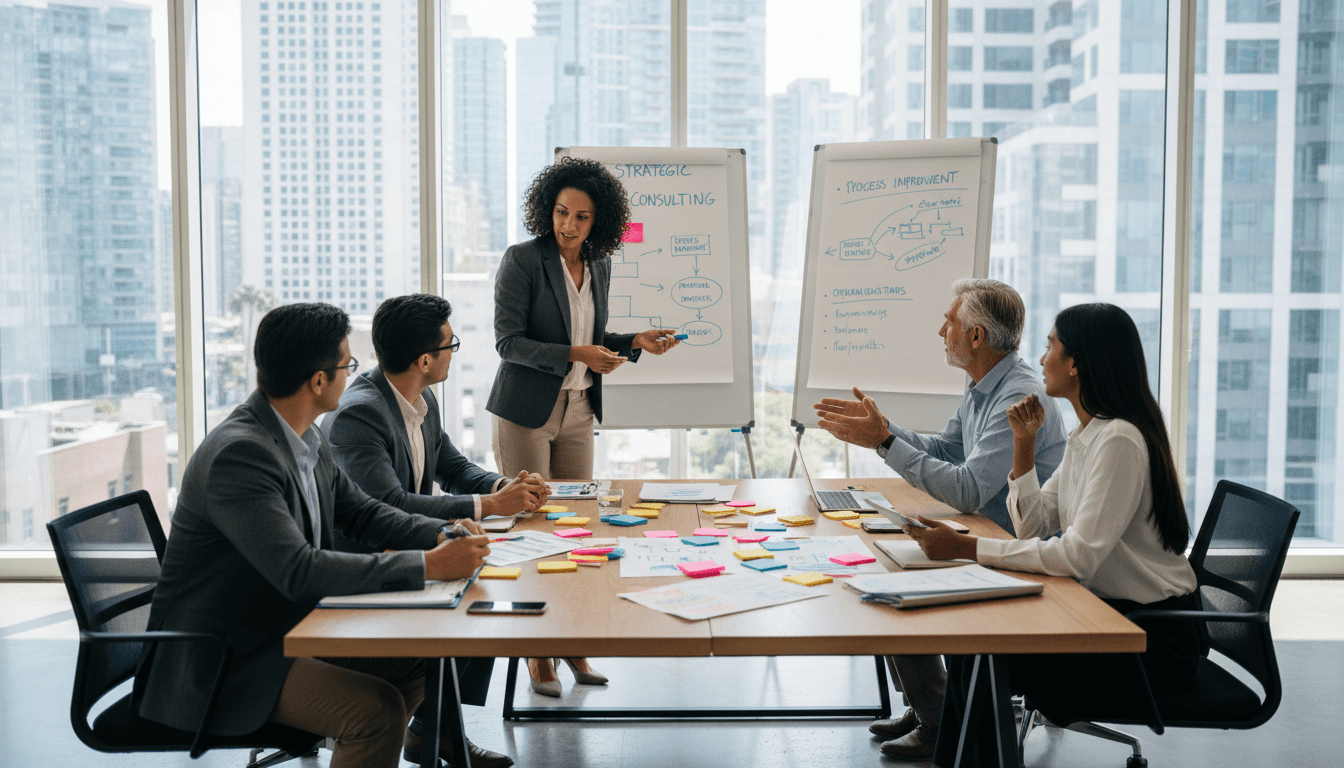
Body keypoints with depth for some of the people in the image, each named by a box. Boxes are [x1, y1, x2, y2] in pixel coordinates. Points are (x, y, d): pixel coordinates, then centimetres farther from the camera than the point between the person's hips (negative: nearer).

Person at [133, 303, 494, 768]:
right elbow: (299, 571, -34)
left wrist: (442, 535, -5)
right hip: (217, 665, -9)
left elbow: (359, 511, 13)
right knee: (378, 708, -23)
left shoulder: (306, 439, 2)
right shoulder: (237, 454, -27)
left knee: (416, 663, 8)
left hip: (283, 629, 9)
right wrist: (430, 565, -32)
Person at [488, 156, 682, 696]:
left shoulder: (598, 267, 8)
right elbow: (508, 342, -14)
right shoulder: (522, 260, -9)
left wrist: (636, 342, 2)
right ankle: (536, 654, 12)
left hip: (578, 413, 6)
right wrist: (576, 355, -22)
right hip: (526, 412, -5)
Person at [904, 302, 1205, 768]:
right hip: (1108, 608, 9)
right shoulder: (1085, 436, 9)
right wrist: (1023, 445, -1)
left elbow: (1078, 556, -28)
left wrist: (967, 548, -29)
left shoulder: (1120, 440, -22)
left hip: (1156, 635, -9)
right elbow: (1034, 525, 9)